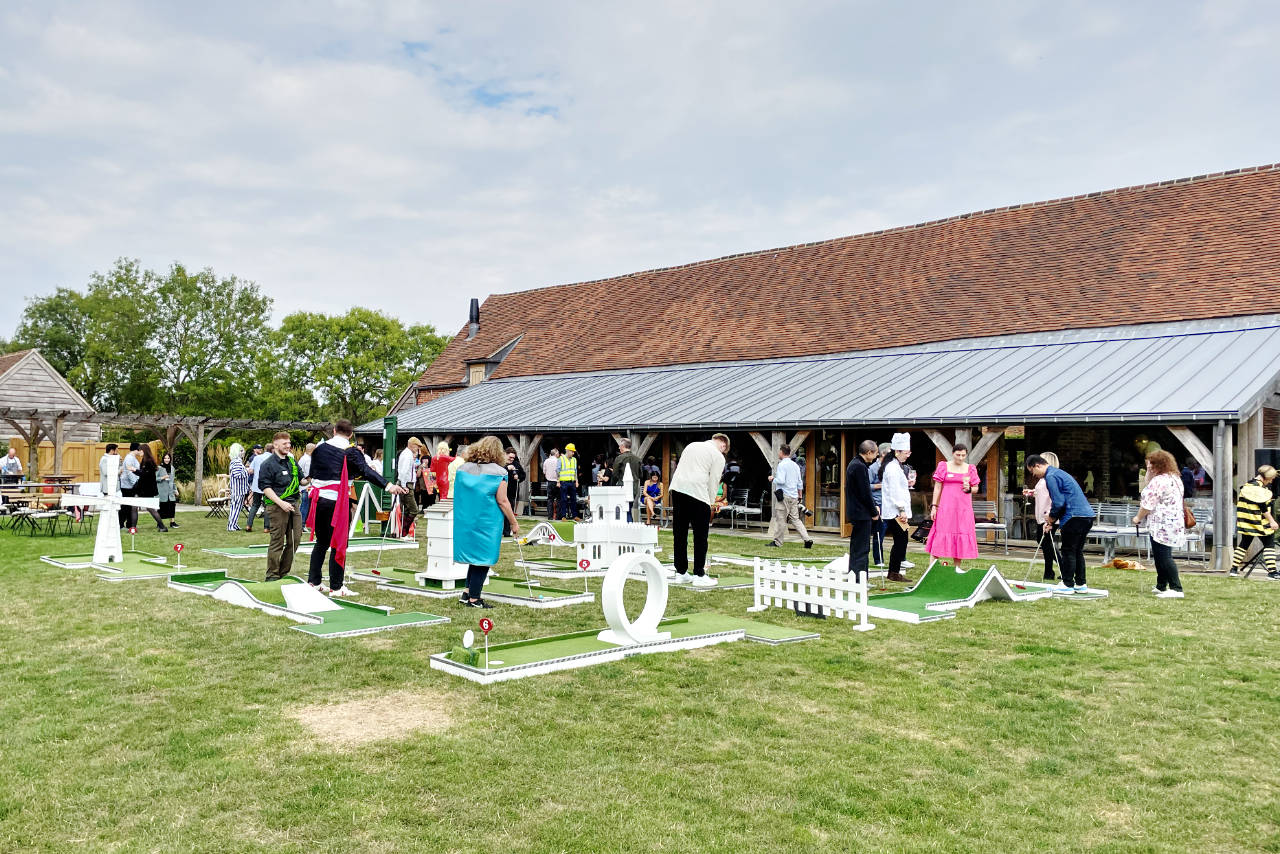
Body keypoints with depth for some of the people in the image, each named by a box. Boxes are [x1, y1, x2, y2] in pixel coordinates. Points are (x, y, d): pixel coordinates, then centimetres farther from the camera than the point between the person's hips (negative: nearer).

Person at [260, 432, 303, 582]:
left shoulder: (292, 461, 15)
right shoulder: (268, 464, -6)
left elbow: (300, 479, 26)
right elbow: (266, 488, -11)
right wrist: (281, 503, -19)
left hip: (293, 504, 7)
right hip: (277, 506, -7)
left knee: (295, 539, 7)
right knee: (277, 541, -4)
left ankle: (284, 572, 19)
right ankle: (272, 575, 6)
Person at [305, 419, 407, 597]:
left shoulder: (320, 447, 10)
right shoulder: (351, 452, -6)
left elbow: (312, 473, 20)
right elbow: (366, 471, -19)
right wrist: (388, 485, -28)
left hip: (319, 499, 5)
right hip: (338, 501, -5)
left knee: (322, 542, 17)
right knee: (338, 544, 0)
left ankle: (313, 581, 21)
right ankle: (336, 587, 2)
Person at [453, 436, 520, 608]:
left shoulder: (463, 468, 5)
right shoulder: (497, 473, -11)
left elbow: (456, 495, 10)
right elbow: (502, 501, -13)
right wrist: (514, 523, -4)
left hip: (465, 521, 6)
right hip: (487, 522, -5)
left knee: (475, 558, 19)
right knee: (483, 559, 4)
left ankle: (467, 593, 19)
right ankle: (473, 599, 8)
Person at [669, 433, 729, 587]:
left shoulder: (691, 445, 24)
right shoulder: (718, 456, 5)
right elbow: (713, 482, 1)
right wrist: (710, 504, 11)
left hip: (677, 488, 6)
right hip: (697, 492, -6)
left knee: (680, 534, 10)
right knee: (700, 537, 1)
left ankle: (680, 573, 16)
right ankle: (699, 575, 3)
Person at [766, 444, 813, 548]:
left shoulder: (782, 465, -10)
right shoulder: (795, 465, 14)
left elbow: (781, 480, -20)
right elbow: (800, 482, 17)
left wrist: (772, 479, -1)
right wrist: (799, 496, 24)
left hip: (784, 496, -7)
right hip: (794, 496, 7)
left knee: (781, 519, -1)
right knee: (795, 519, 9)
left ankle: (777, 542, 5)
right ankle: (807, 540, 0)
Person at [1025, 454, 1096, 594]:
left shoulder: (1051, 477, -10)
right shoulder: (1059, 473, 22)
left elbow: (1058, 503, -15)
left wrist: (1050, 520, 1)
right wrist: (1051, 521, 19)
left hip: (1074, 517, -10)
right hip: (1087, 515, 10)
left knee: (1068, 551, -3)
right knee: (1078, 551, 14)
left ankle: (1068, 585, 1)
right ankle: (1081, 584, 18)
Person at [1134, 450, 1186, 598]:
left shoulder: (1158, 481, -16)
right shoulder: (1176, 479, 15)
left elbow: (1148, 504, -15)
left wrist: (1138, 518, 1)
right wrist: (1149, 475, 13)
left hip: (1160, 525, -10)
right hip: (1175, 523, 10)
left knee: (1163, 557, -8)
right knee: (1163, 556, 16)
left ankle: (1176, 589, -12)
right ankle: (1161, 586, 23)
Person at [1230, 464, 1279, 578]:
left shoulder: (1247, 485, 12)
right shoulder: (1260, 487, -15)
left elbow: (1240, 501, 17)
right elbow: (1263, 506, -17)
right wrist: (1272, 521, -14)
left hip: (1246, 522, 9)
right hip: (1259, 523, -9)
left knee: (1244, 543, 14)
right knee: (1269, 544, -2)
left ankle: (1234, 568, 14)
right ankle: (1271, 571, -5)